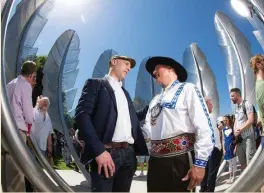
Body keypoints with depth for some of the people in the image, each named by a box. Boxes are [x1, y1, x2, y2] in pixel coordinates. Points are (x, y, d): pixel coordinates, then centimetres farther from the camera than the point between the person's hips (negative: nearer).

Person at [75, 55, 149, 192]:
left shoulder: (125, 92, 26)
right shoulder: (96, 84, 5)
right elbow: (82, 114, -9)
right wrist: (99, 149, -19)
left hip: (129, 153, 7)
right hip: (107, 152, -6)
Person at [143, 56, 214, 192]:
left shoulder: (187, 89, -1)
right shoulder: (156, 99, 20)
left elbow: (203, 126, -11)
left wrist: (200, 162, -16)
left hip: (179, 159, -6)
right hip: (155, 159, 7)